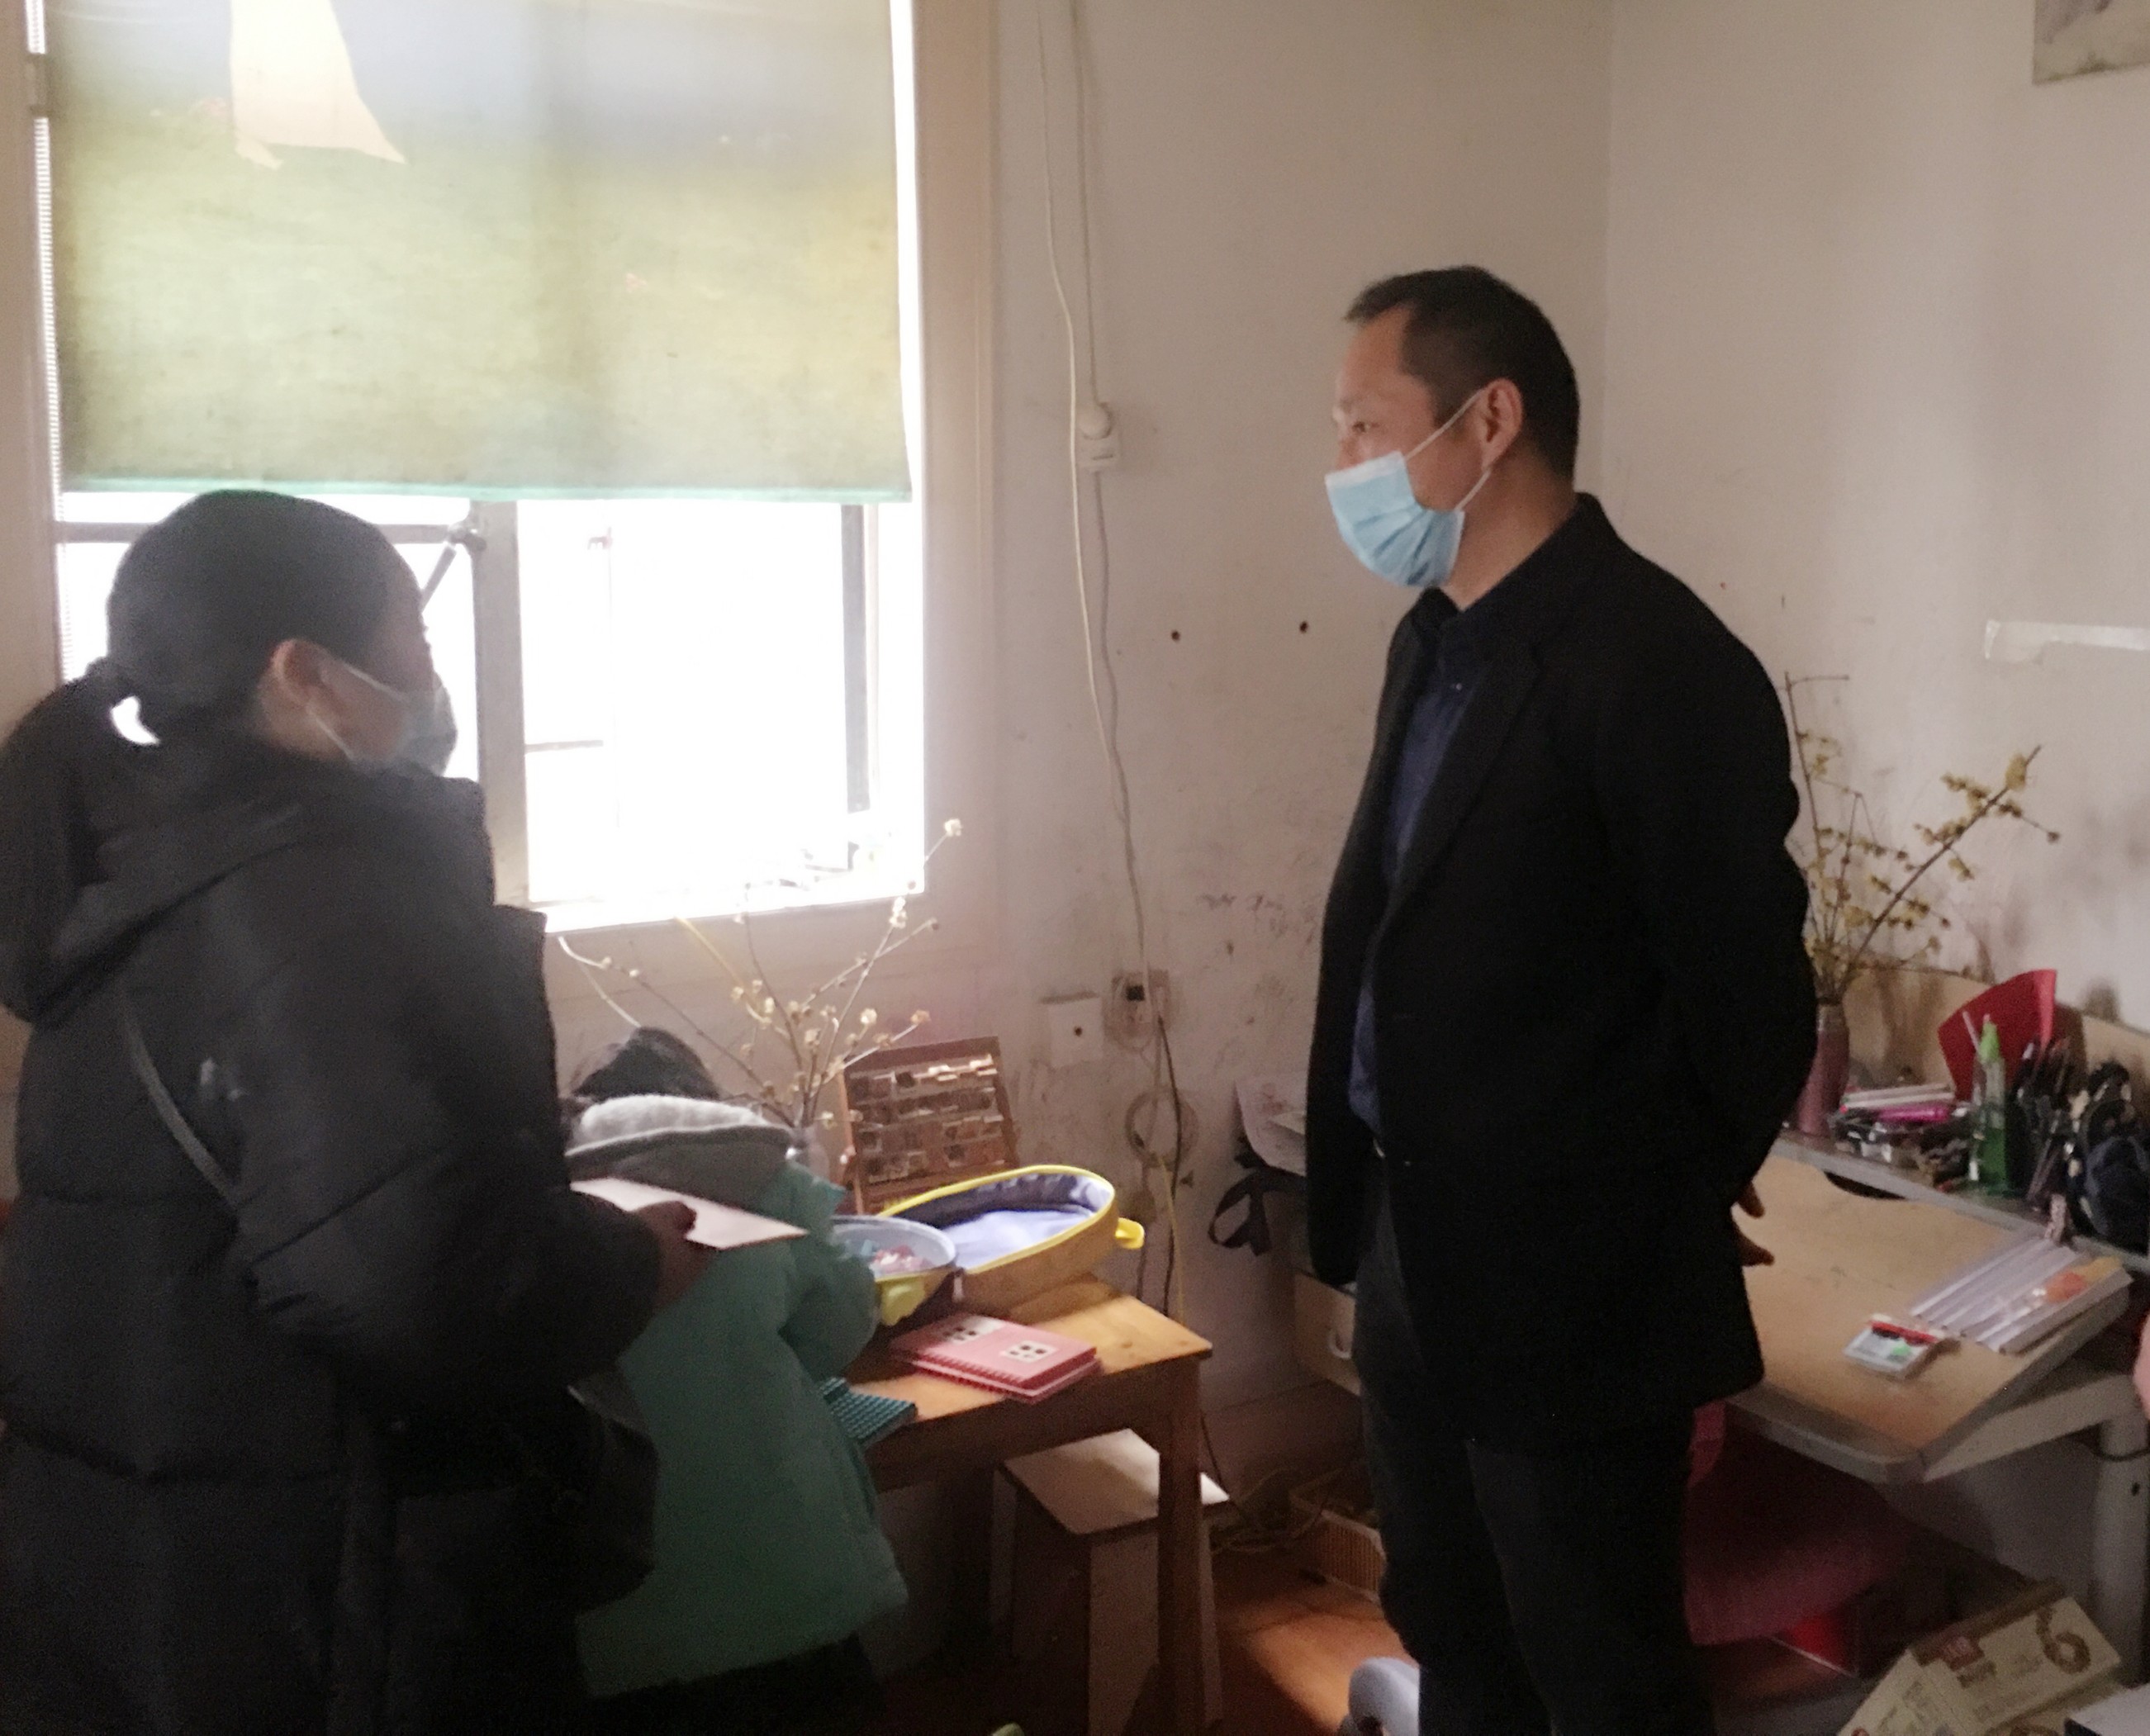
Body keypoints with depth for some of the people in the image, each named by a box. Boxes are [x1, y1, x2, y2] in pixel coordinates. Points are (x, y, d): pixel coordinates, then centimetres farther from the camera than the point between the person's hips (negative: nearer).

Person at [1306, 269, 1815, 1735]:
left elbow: (1749, 1007, -15)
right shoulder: (1435, 635, 7)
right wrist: (1371, 1207, 11)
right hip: (1413, 1253, 8)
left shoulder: (1662, 667, -20)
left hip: (1573, 1295, -8)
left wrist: (1652, 1251, -3)